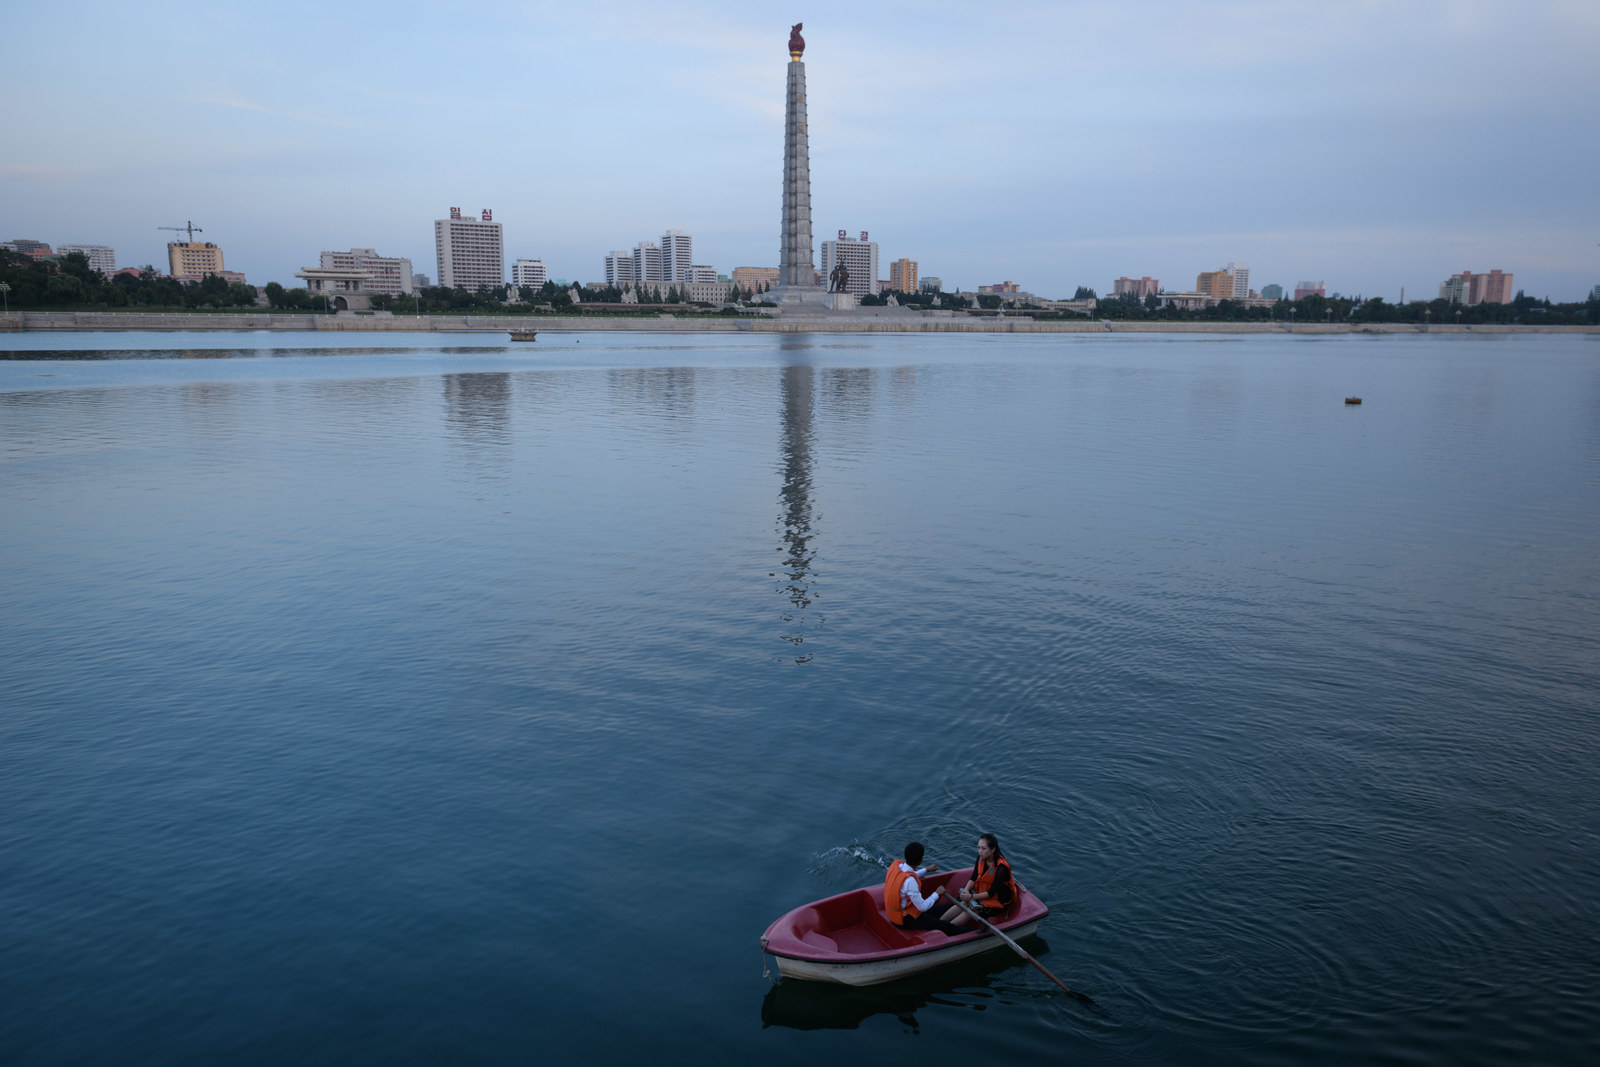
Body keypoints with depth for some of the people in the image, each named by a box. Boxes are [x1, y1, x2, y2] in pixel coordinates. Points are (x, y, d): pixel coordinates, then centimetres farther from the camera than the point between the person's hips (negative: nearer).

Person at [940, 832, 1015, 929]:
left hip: (999, 902, -6)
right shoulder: (981, 858, -6)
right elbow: (973, 878, 0)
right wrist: (966, 890, -18)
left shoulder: (1001, 868, -27)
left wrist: (972, 897, -26)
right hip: (982, 891, 6)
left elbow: (992, 893, -24)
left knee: (972, 909, -25)